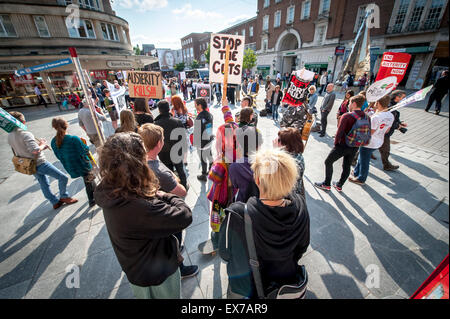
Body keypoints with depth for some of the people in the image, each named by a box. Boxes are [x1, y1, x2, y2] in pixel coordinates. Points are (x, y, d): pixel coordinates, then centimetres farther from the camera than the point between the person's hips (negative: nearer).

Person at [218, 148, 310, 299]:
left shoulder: (237, 215, -40)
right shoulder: (299, 205, -26)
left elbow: (225, 254, -20)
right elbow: (302, 247, -7)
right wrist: (286, 264, 12)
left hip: (248, 289, -2)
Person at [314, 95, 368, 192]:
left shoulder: (347, 116, -17)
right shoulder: (365, 117, 2)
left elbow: (339, 132, -21)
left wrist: (336, 142, -6)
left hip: (343, 145, -6)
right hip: (355, 147, 7)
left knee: (328, 162, 10)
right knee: (347, 166, 17)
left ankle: (326, 184, 17)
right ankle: (339, 185, 32)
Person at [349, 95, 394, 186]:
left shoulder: (375, 117, -28)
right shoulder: (391, 116, -1)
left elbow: (369, 133, -23)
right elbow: (387, 131, 9)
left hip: (368, 143, -8)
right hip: (378, 142, 8)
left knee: (364, 162, 7)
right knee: (361, 157, 26)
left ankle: (361, 179, 24)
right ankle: (356, 172, 43)